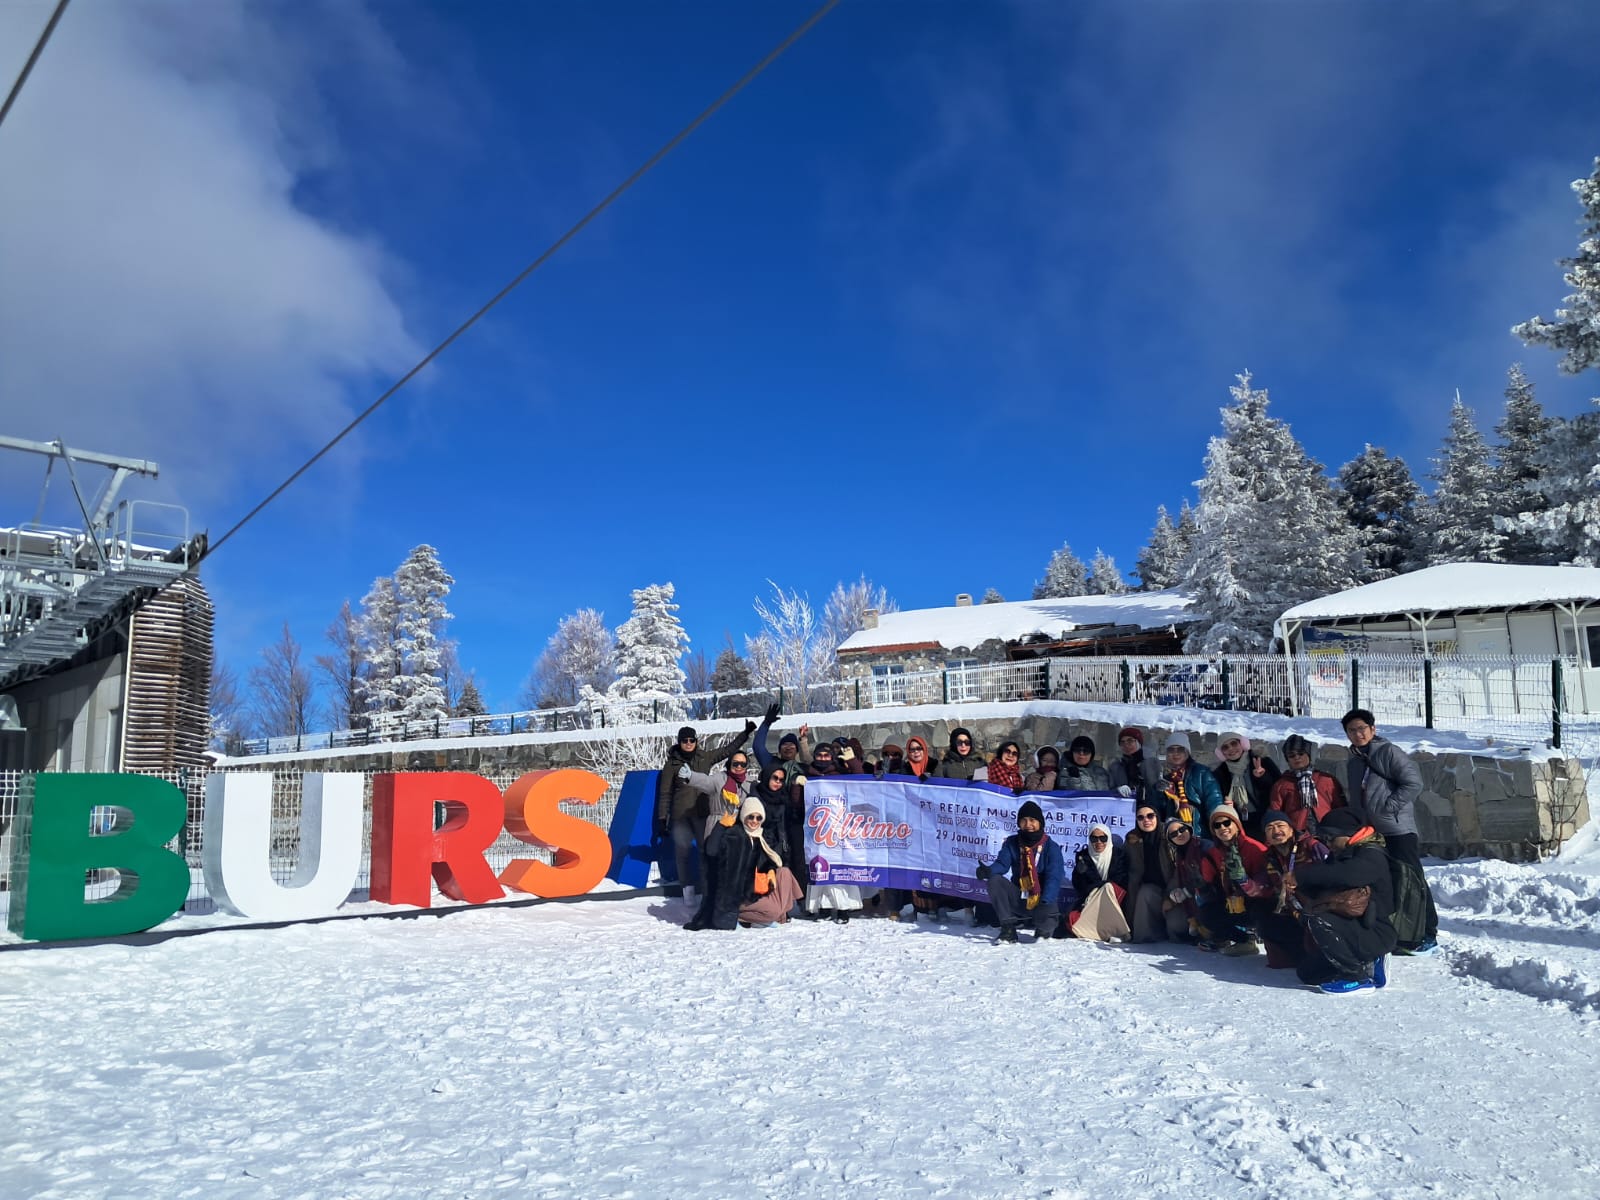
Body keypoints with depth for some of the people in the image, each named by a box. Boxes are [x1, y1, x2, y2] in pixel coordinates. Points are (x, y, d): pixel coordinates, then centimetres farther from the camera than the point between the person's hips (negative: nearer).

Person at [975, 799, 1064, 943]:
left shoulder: (1051, 847, -6)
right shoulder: (1012, 843, 5)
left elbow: (1054, 877, -18)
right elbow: (1002, 864, -9)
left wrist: (1045, 902, -35)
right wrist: (988, 870, -35)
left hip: (1042, 900, -3)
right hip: (1018, 899, 3)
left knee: (1046, 922, -34)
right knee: (995, 880, -22)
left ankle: (1043, 930, 7)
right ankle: (1008, 928, -16)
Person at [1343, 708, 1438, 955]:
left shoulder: (1388, 752, -8)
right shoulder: (1354, 761, 16)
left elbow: (1413, 782, -14)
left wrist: (1390, 807, -15)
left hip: (1398, 830, -8)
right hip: (1371, 833, 8)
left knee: (1409, 881, -5)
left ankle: (1428, 935, 3)